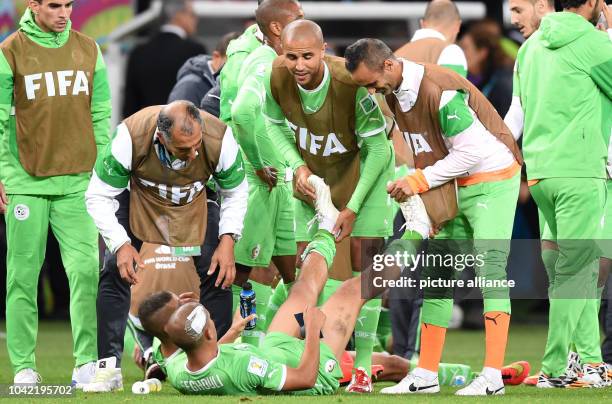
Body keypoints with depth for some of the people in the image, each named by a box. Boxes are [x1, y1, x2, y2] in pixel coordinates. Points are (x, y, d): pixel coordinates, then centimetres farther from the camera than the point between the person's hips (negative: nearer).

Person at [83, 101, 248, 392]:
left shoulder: (219, 139, -33)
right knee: (115, 274, -14)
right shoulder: (130, 137, -38)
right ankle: (109, 366, -8)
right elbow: (98, 196, -23)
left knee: (218, 276, -11)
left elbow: (235, 192, -11)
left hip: (195, 206, 1)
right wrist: (121, 244, -32)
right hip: (139, 202, -1)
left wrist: (227, 241, -21)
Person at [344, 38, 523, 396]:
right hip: (452, 188, 9)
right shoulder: (394, 94, 0)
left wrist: (419, 181, -21)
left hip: (491, 181, -9)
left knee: (491, 269, -15)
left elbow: (472, 151, -25)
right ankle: (426, 375, 11)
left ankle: (493, 376, -19)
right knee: (437, 273, 7)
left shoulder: (439, 90, -26)